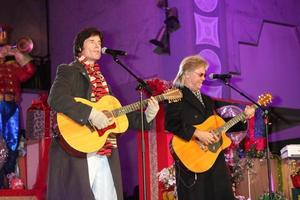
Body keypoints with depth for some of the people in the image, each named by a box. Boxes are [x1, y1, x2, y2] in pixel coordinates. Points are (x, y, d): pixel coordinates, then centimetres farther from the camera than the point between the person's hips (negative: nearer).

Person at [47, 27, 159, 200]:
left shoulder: (101, 78, 22)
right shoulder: (68, 71, 0)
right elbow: (55, 98, -19)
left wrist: (146, 116, 6)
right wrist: (90, 113, -27)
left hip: (105, 154, 7)